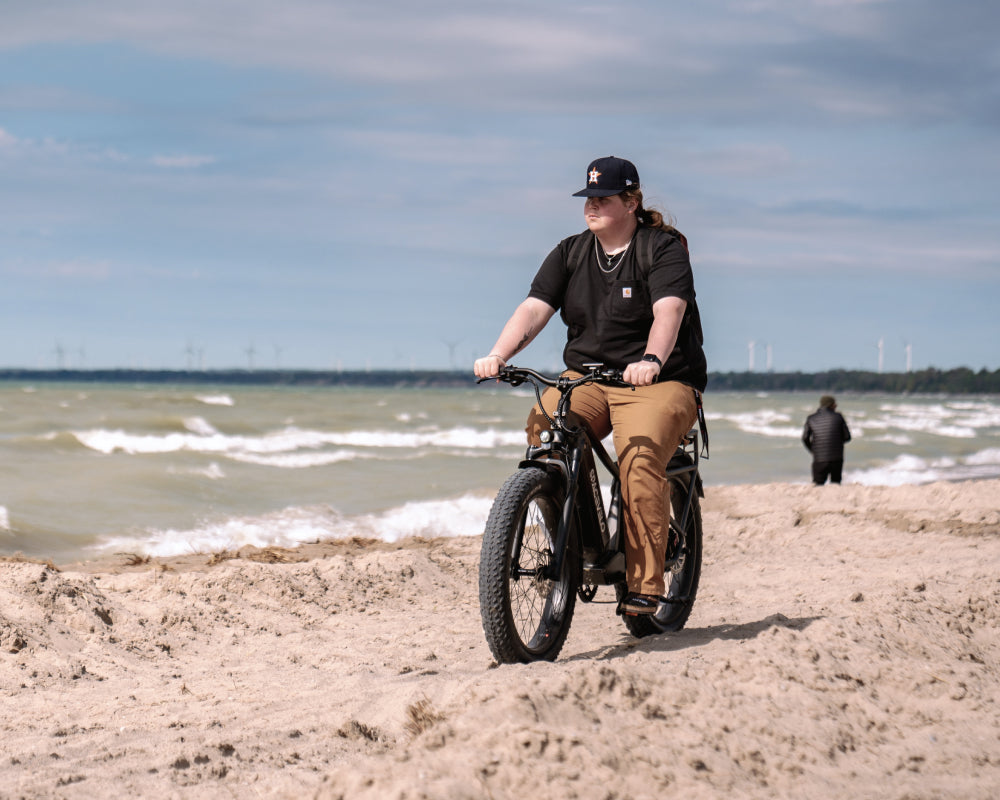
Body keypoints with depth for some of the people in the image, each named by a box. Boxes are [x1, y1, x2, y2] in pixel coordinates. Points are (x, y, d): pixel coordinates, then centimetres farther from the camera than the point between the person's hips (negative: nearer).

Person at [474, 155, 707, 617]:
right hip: (585, 377, 5)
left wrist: (650, 362, -42)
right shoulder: (570, 253, 10)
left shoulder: (663, 248, -5)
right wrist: (497, 355, -20)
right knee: (542, 429, -25)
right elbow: (534, 308, -1)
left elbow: (669, 310, -23)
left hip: (661, 383, -5)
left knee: (640, 460, -30)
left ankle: (644, 585, -24)